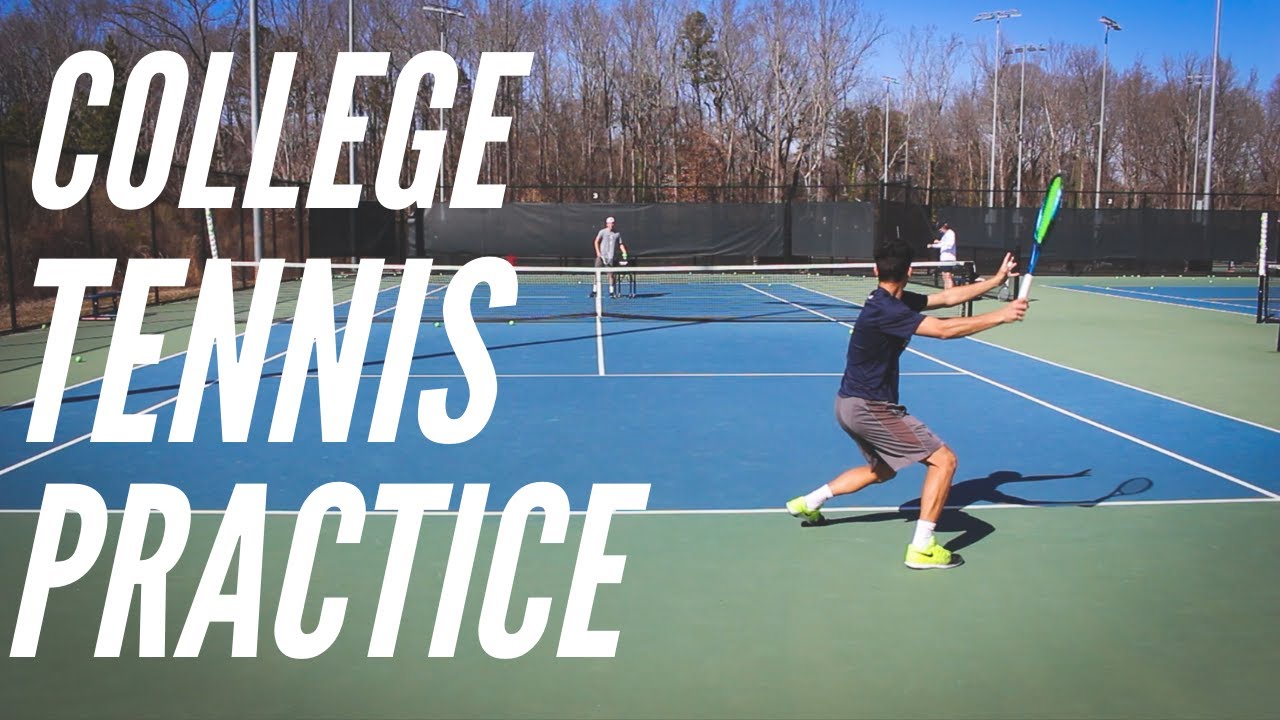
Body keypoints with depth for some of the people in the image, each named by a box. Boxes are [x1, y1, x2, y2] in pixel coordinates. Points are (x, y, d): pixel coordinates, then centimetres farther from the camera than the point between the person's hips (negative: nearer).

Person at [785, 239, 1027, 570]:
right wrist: (1000, 316, -26)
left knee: (882, 470, 30)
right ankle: (922, 548, -8)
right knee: (943, 459, -8)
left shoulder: (895, 302, 6)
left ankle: (808, 502, 33)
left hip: (852, 404, 10)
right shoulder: (885, 310, -24)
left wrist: (995, 280, 9)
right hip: (868, 407, -10)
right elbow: (944, 329, -30)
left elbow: (947, 297, 11)